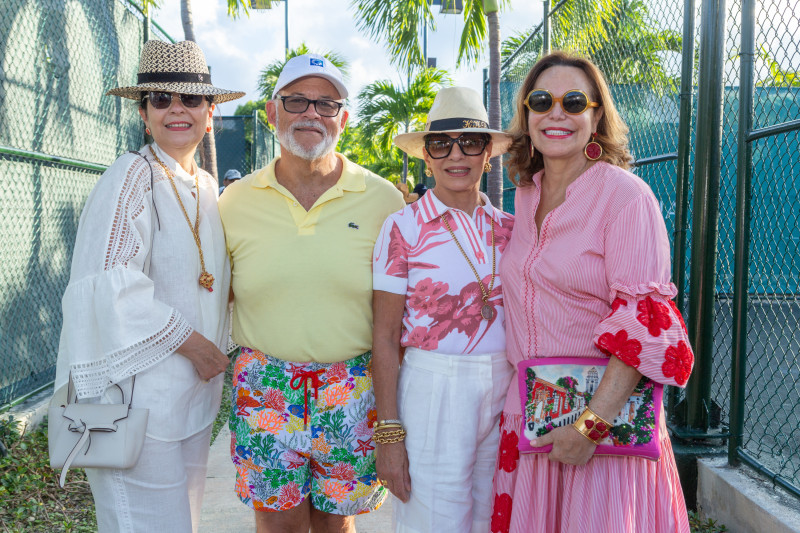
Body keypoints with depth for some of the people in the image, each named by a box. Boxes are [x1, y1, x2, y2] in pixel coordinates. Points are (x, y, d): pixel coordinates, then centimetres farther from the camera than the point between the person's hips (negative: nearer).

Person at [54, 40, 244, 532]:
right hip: (139, 394, -8)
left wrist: (216, 353, 10)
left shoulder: (207, 187, 11)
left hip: (195, 393, 8)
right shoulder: (133, 176, -13)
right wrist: (192, 342, -17)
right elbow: (111, 284, -22)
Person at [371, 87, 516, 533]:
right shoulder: (404, 228, -6)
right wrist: (389, 434, -10)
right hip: (433, 392, -4)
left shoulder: (509, 228, 5)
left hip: (507, 392, 4)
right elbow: (385, 337, -6)